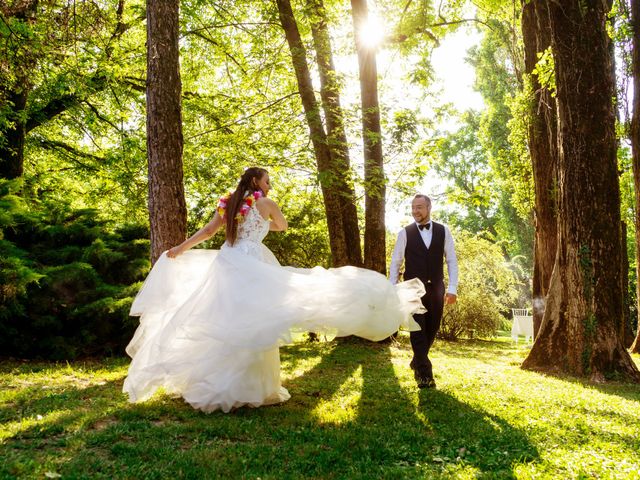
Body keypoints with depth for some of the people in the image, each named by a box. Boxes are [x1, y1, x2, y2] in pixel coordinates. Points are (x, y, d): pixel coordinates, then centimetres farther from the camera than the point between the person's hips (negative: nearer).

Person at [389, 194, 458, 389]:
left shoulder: (443, 231, 4)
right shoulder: (405, 233, 0)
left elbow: (452, 261, 4)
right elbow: (395, 262, 1)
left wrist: (452, 288, -4)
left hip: (436, 288, 2)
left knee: (431, 330, 10)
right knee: (418, 330, -5)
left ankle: (417, 361, 33)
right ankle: (424, 373, 1)